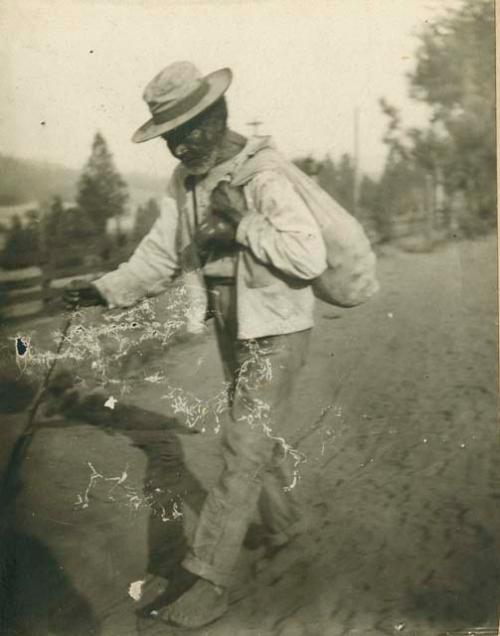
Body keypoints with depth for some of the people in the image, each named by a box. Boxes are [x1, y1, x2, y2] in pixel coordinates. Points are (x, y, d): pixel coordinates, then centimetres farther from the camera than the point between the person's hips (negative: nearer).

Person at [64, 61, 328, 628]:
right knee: (266, 434, 22)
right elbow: (161, 253, 5)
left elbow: (311, 257, -27)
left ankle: (209, 578, 3)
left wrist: (243, 224, -29)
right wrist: (108, 289, -7)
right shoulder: (184, 180, 2)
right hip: (232, 328, 8)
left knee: (244, 448, -5)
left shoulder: (263, 175, -22)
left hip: (275, 332, -7)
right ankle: (282, 524, 43)